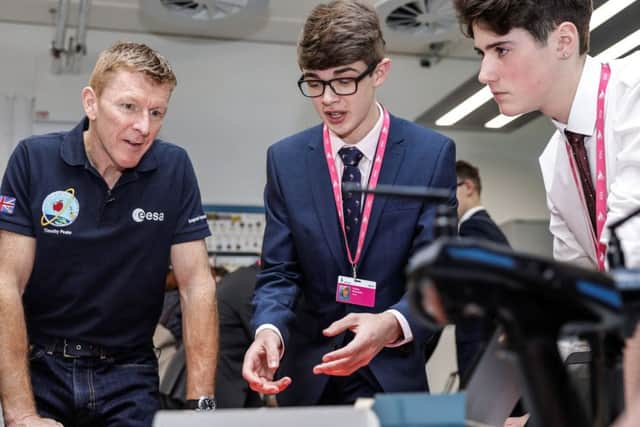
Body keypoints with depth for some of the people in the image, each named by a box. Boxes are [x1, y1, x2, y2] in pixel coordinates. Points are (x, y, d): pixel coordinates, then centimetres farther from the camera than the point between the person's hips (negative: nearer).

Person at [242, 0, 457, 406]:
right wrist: (269, 330, -24)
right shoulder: (285, 159, -3)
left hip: (393, 372, -2)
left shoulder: (432, 154, -9)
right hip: (308, 372, 3)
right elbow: (279, 271, -4)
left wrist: (391, 324, -33)